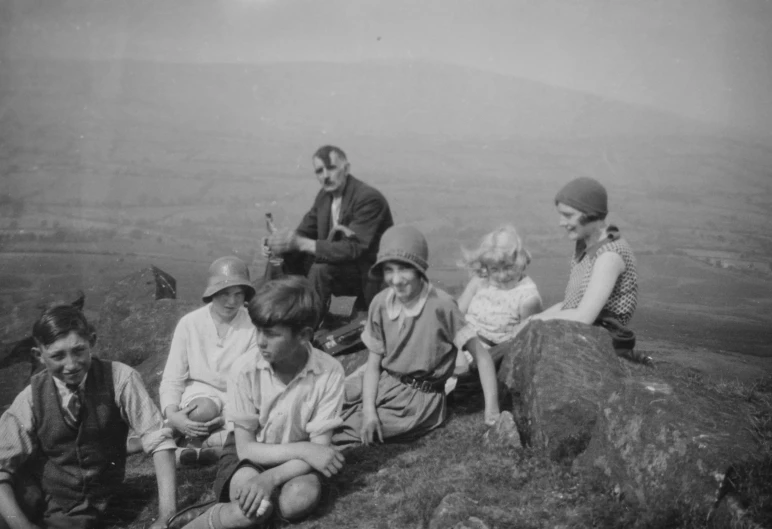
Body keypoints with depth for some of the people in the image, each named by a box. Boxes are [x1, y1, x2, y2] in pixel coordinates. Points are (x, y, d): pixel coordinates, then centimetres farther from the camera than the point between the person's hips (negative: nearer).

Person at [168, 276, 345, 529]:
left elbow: (320, 447, -18)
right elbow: (246, 448, -13)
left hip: (296, 460, 2)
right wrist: (303, 450, -25)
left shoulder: (330, 372, -21)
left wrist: (271, 477, -32)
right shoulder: (245, 369, -20)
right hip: (251, 454, -1)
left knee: (301, 499, -31)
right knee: (257, 506, -32)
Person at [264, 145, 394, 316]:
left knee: (321, 269, -31)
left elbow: (353, 249, -30)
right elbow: (305, 231, 7)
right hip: (342, 265, 8)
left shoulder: (369, 199, -21)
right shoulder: (325, 195, 4)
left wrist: (301, 243, -35)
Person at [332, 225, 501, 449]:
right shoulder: (380, 304, -7)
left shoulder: (441, 305, -20)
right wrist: (369, 411, -16)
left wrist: (492, 411, -20)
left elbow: (481, 355, -14)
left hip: (420, 397, -4)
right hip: (382, 383, 5)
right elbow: (373, 364, -2)